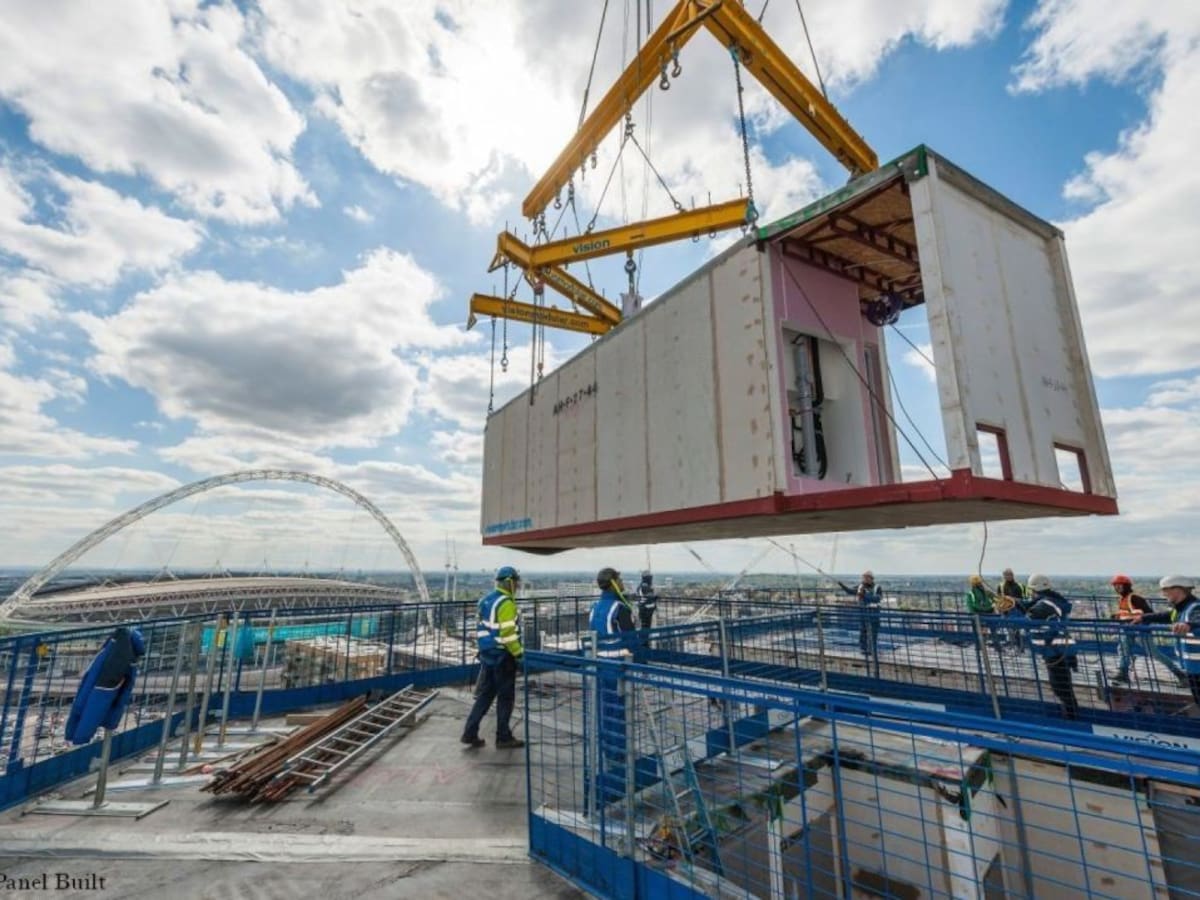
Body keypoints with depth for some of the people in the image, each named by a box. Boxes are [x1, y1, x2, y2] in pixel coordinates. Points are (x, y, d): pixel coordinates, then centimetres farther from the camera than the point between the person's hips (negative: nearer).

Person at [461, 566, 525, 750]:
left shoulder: (486, 601, 9)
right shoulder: (506, 604, -19)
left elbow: (480, 629, 14)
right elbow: (508, 633, -24)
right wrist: (519, 654, -15)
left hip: (487, 655, 8)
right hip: (503, 657, -8)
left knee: (485, 695, 17)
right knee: (505, 697, 5)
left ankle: (470, 734, 20)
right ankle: (503, 738, 15)